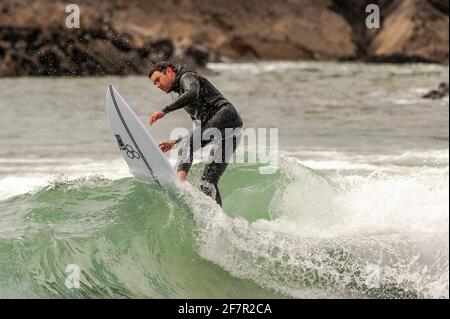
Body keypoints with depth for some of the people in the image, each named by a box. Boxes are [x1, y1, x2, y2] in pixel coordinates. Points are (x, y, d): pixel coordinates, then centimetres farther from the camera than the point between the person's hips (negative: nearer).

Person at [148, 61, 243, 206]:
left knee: (187, 145, -27)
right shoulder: (182, 90, 32)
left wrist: (165, 111, -25)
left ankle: (179, 181, -49)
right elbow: (201, 126, 35)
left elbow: (193, 94, -20)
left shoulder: (187, 77, 7)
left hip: (225, 115, -9)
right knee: (207, 183, 1)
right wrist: (174, 142, 31)